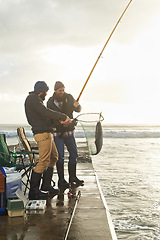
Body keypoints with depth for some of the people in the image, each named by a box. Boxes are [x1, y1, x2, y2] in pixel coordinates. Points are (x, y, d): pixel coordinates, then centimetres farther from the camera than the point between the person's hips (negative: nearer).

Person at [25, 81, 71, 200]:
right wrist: (64, 117, -15)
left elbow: (46, 114, 22)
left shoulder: (36, 99, 23)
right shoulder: (32, 98, -10)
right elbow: (45, 112, -21)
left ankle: (46, 185, 23)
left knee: (54, 157, 17)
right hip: (42, 133, -11)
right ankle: (33, 191, -6)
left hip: (47, 133, 11)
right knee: (43, 161, -11)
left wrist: (59, 120, 6)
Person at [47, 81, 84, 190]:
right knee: (60, 156, -6)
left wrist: (77, 106, -21)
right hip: (57, 132, -4)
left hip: (69, 131, 4)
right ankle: (61, 181, 2)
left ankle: (72, 177, 21)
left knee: (74, 154, 7)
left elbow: (78, 109, 2)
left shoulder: (69, 97, 1)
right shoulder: (50, 102, -6)